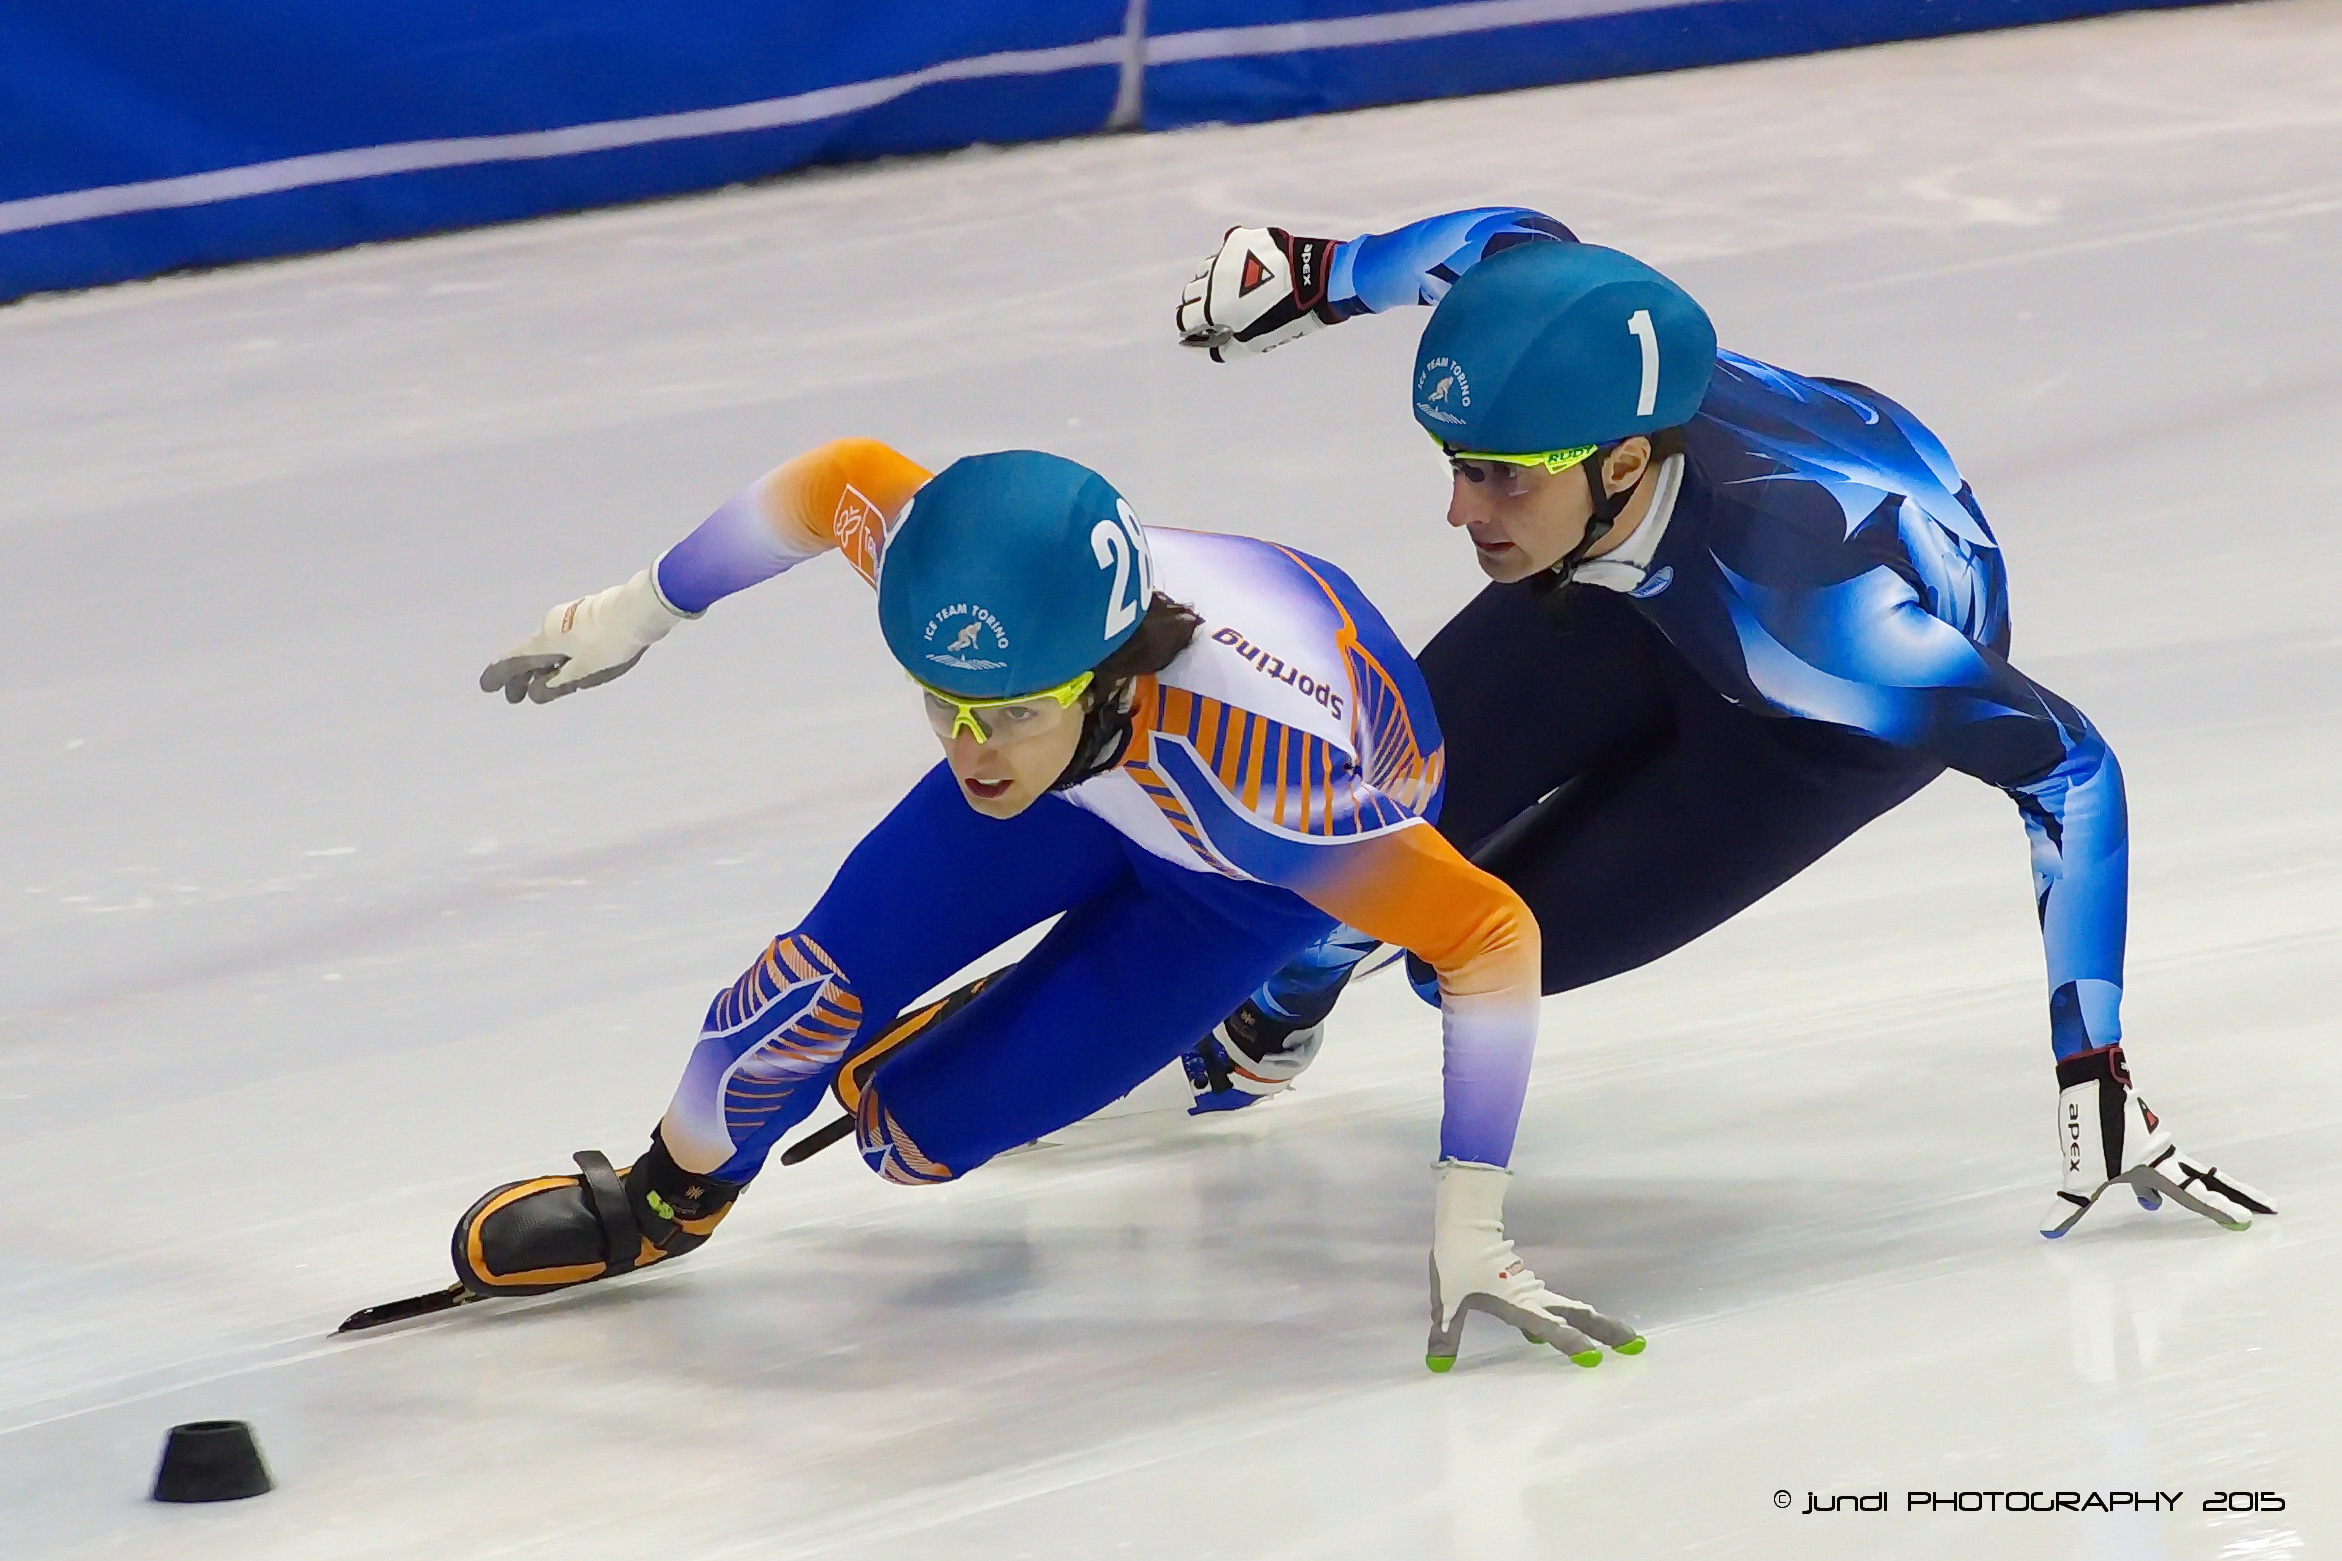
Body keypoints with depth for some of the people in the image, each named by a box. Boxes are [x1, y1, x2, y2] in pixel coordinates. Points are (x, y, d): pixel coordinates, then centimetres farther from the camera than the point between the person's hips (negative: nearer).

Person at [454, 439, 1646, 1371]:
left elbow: (1490, 939, -39)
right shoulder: (950, 571, -37)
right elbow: (839, 478, -14)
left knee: (919, 1129, -10)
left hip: (1254, 871, -3)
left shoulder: (1268, 779, -48)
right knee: (832, 976, -12)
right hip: (1099, 774, 3)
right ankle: (664, 1202, 18)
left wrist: (1469, 1231, -41)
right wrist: (634, 615, -1)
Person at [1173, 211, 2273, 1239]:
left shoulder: (1803, 587, -49)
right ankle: (1266, 1019, 33)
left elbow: (2065, 766, -41)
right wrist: (1324, 275, 5)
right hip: (1646, 592, 4)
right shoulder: (1568, 377, -35)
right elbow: (1518, 242, -10)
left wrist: (2092, 1063, -42)